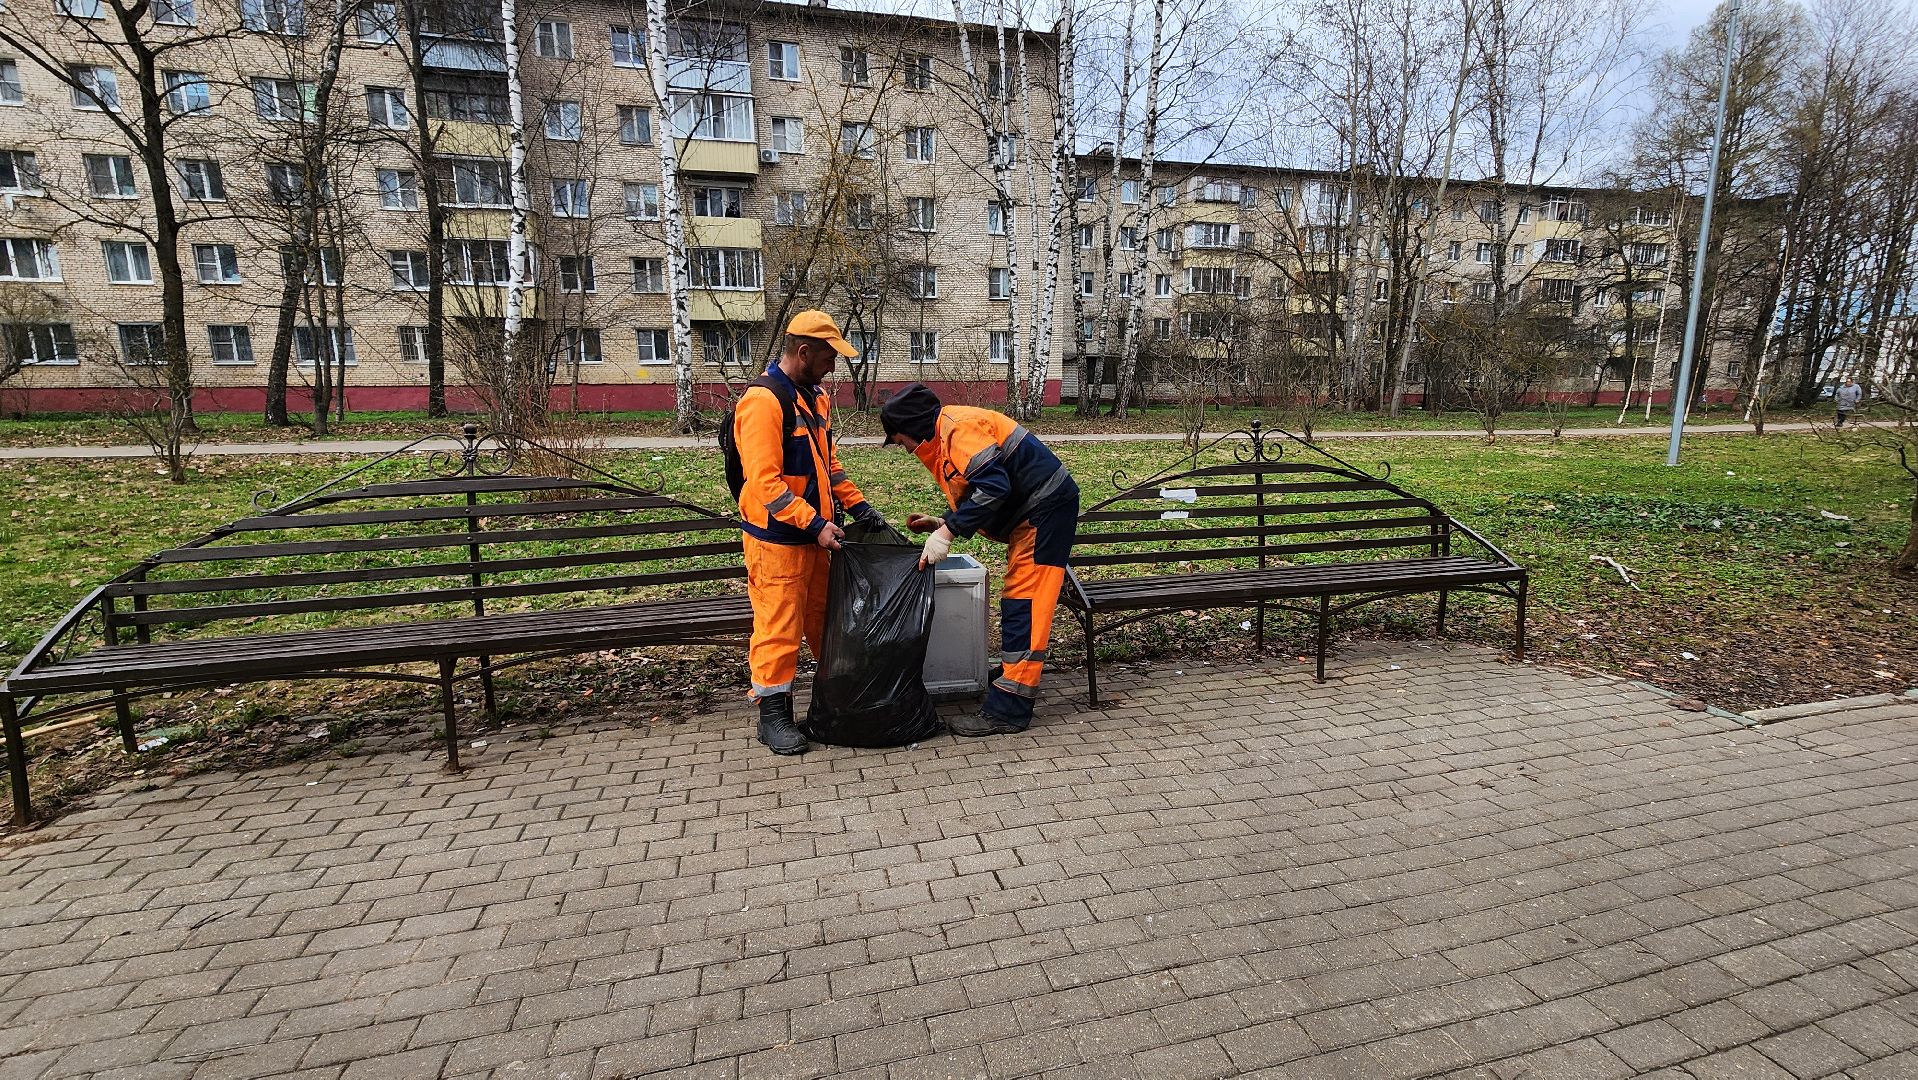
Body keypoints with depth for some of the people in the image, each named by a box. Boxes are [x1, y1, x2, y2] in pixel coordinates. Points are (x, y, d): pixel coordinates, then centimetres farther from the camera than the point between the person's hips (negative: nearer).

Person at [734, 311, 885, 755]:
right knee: (778, 629, 1)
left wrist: (858, 506, 9)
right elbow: (764, 481, -23)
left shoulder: (816, 398, 12)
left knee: (825, 619, 17)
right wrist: (815, 524, -25)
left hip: (815, 535, 9)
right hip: (776, 539, -8)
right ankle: (773, 715, 15)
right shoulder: (762, 401, -17)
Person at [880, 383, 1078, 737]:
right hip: (1032, 512, 11)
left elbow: (994, 486, -25)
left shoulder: (958, 427, -16)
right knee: (1017, 601, 16)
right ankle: (1014, 673, 28)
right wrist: (943, 523, 10)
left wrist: (947, 532, -23)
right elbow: (980, 493, 21)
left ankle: (1008, 710, -9)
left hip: (1047, 506, -11)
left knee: (1024, 605, -11)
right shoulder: (943, 442, 17)